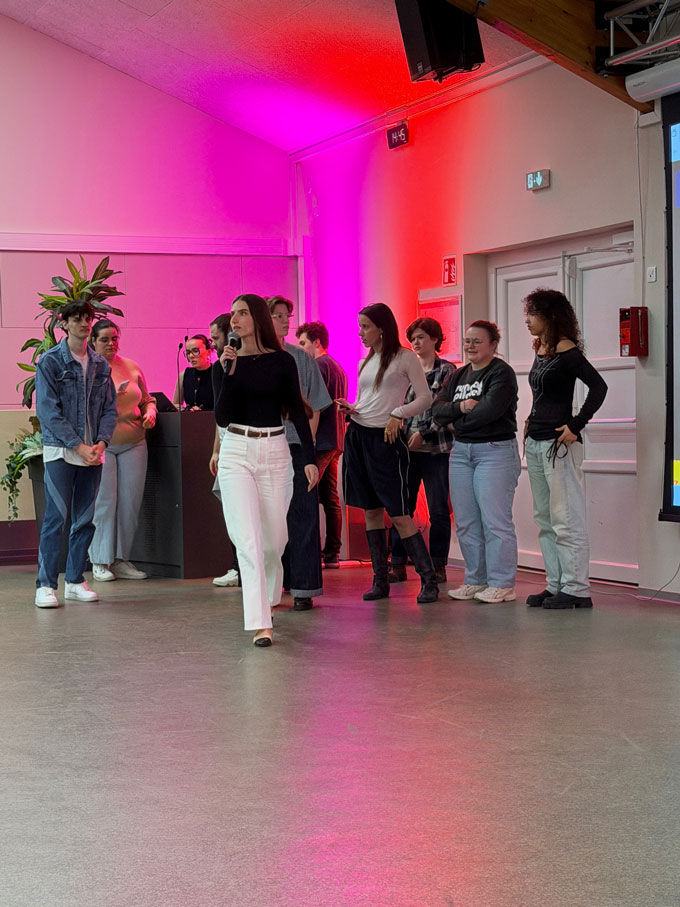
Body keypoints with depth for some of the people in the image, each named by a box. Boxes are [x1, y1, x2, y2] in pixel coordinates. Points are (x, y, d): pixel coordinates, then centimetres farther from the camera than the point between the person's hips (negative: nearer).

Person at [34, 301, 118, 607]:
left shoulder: (100, 365, 12)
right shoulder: (49, 361, -3)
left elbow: (110, 409, 12)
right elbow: (48, 410, -9)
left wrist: (101, 442, -6)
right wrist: (78, 445, -14)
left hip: (92, 452, 5)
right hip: (60, 451, -5)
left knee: (85, 519, 6)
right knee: (56, 518, -8)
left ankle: (75, 581, 15)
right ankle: (45, 585, -5)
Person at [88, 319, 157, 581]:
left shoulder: (132, 367, 12)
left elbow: (146, 400, 20)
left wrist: (150, 412, 1)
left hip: (133, 442, 4)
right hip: (101, 443, -4)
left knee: (131, 502, 2)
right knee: (104, 502, -6)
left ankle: (121, 559, 10)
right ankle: (100, 562, 2)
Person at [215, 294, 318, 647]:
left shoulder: (282, 362, 1)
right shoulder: (229, 361, 2)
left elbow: (297, 411, 4)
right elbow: (222, 418, -6)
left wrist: (309, 457, -2)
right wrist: (229, 373, -16)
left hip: (275, 453, 1)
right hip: (237, 453, 0)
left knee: (274, 539, 7)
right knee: (249, 538, -11)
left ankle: (266, 598, 37)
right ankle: (260, 623, -14)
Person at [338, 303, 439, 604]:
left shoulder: (405, 357, -3)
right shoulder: (366, 361, 15)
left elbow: (425, 398, -4)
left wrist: (398, 414, -16)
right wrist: (350, 409, 0)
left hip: (386, 438, -6)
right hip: (358, 436, 6)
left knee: (399, 515, -9)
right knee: (371, 512, 7)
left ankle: (429, 581, -4)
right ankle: (380, 580, 13)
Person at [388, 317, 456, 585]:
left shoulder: (446, 371, 0)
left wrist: (424, 434, -15)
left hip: (436, 449, -4)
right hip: (407, 448, 4)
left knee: (438, 509, 2)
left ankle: (437, 566, 9)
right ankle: (398, 565, 7)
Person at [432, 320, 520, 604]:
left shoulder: (501, 373, -6)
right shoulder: (457, 376, 16)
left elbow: (491, 409, -20)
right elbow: (437, 410, 5)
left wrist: (457, 422, -5)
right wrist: (459, 407, -15)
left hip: (495, 450, -7)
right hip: (461, 451, 7)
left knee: (495, 520, -8)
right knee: (465, 522, 8)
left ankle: (502, 584, -3)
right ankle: (475, 581, 17)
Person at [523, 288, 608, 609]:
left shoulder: (567, 352, -12)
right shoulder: (539, 350, 13)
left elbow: (598, 386, -21)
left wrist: (576, 426, -22)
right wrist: (531, 422, 11)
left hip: (558, 444, -9)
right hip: (535, 443, 9)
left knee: (566, 520, -5)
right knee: (544, 521, 12)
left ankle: (576, 590, 0)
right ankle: (555, 586, 19)